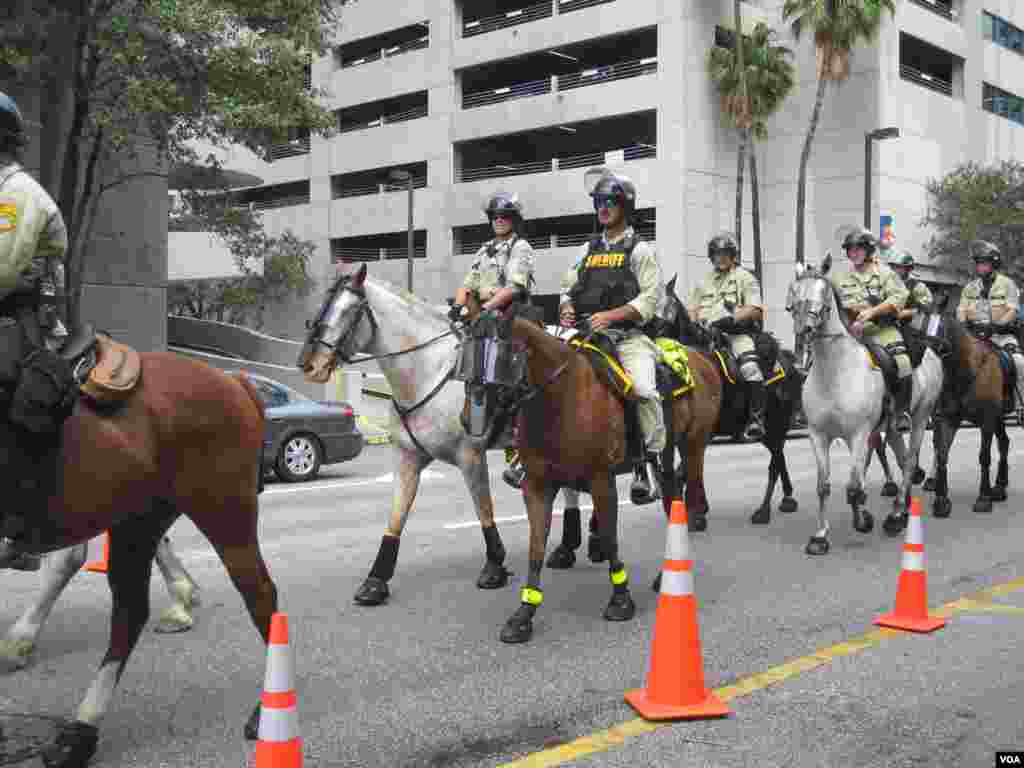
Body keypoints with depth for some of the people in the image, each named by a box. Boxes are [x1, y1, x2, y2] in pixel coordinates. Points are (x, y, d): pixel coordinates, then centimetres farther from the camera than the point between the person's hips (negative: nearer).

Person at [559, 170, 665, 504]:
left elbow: (651, 296, -7)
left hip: (626, 334, -5)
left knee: (644, 389, -27)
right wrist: (566, 308, -3)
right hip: (584, 333, 5)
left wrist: (611, 315, -19)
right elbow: (568, 286, 22)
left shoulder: (639, 250, 5)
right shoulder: (588, 248, 21)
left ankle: (652, 461, -17)